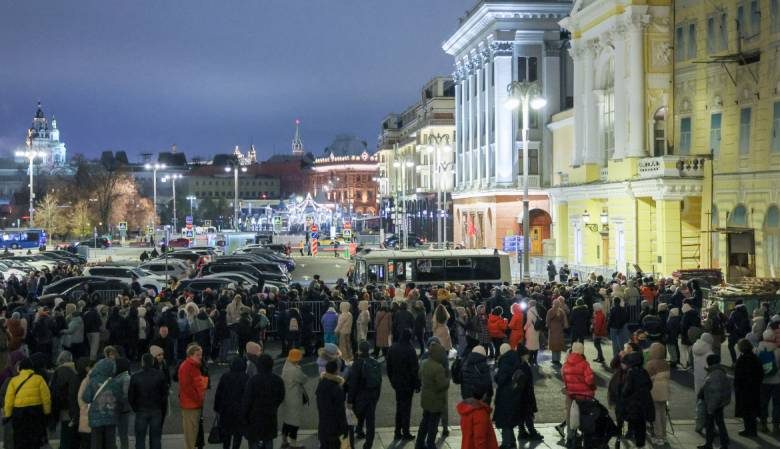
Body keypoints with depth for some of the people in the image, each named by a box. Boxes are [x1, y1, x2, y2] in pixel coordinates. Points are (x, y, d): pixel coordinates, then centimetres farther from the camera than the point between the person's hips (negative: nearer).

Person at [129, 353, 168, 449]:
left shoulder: (135, 377, -4)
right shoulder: (160, 375, -3)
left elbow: (130, 396, -3)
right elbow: (165, 394, -3)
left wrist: (135, 409, 10)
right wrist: (163, 409, 7)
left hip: (141, 411, -1)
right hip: (157, 411, 1)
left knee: (140, 439, 6)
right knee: (155, 438, 7)